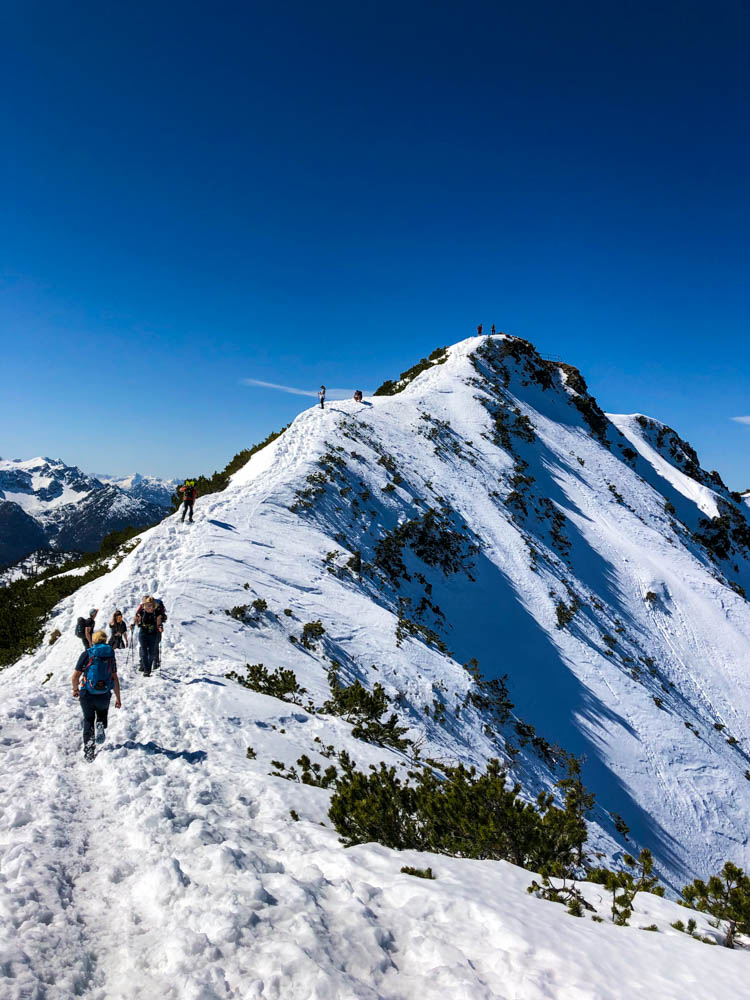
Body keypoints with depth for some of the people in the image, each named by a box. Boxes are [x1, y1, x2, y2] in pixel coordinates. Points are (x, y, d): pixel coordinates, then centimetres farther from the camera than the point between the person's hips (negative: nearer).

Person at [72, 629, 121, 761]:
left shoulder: (86, 654, -5)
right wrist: (118, 698, 8)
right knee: (102, 714, 29)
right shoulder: (111, 655, 1)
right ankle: (101, 726, -2)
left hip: (87, 694, -1)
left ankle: (88, 748, 10)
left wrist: (75, 689, 15)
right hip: (104, 695, 1)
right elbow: (115, 679, 1)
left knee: (88, 721, 18)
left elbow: (75, 676, -6)